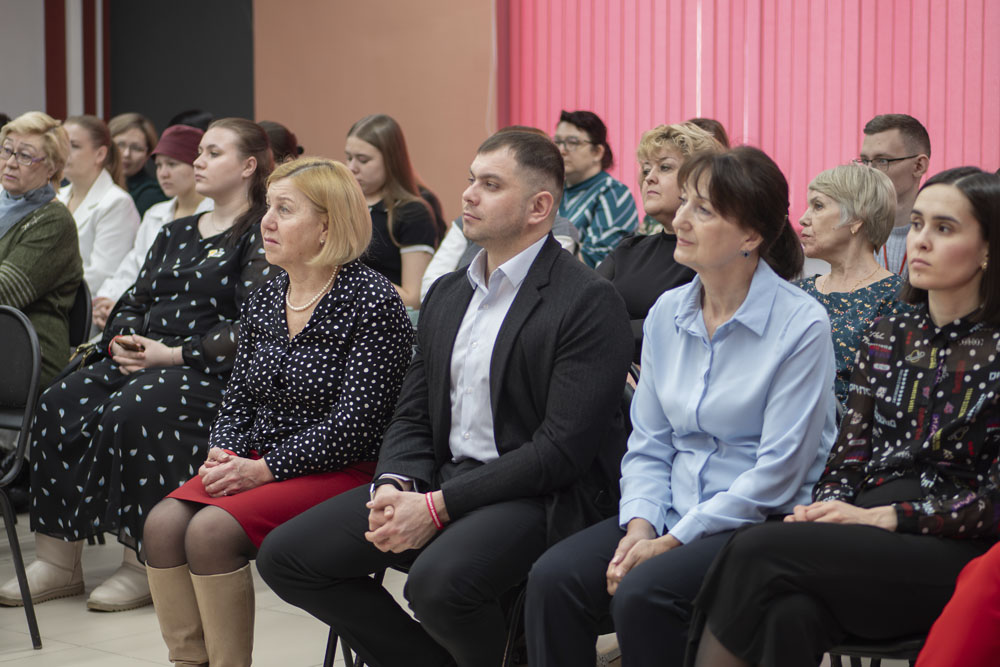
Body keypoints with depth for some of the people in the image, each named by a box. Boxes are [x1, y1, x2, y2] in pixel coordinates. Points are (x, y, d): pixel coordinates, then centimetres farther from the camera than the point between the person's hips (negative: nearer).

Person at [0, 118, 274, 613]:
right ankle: (57, 559, -17)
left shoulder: (259, 236, -1)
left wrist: (172, 354, -17)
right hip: (141, 361, 7)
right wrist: (121, 341, -1)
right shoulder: (175, 233, 24)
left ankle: (143, 563, -25)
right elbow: (134, 301, 23)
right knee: (60, 404, -18)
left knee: (134, 410, -35)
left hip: (209, 370, -7)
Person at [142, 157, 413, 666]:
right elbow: (238, 399, 17)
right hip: (257, 466, 7)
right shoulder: (265, 299, 12)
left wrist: (265, 469, -18)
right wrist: (223, 452, -4)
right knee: (163, 524, -17)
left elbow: (355, 421, -16)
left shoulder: (372, 300, -11)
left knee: (212, 530, -27)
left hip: (343, 472, -7)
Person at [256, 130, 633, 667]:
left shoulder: (588, 301, -10)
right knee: (285, 556, -4)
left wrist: (438, 507, -19)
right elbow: (412, 415, 15)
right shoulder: (446, 294, 15)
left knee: (437, 581, -36)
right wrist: (393, 486, -8)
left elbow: (562, 449, -17)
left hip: (539, 496, -8)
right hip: (443, 478, 8)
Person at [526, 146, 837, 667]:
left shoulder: (801, 325, -10)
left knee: (643, 592, -31)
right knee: (552, 577, -20)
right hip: (672, 511, 6)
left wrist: (673, 541, -16)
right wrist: (639, 526, -8)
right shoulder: (666, 313, 9)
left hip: (759, 523, -5)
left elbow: (778, 473, -13)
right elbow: (648, 444, 12)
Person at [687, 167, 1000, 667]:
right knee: (790, 612, -32)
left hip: (954, 553, -4)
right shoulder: (888, 336, 18)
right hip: (865, 537, 4)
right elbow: (849, 455, 13)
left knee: (758, 551, -27)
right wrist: (825, 508, -8)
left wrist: (882, 517, -14)